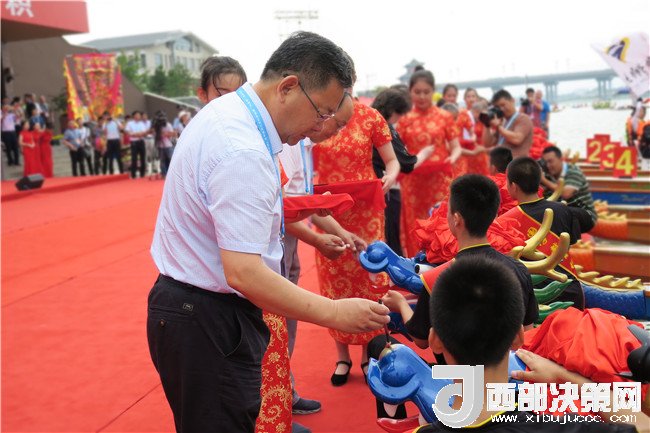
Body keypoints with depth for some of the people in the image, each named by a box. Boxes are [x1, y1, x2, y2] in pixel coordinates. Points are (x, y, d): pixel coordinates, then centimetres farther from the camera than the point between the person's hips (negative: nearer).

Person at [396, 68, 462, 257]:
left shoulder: (445, 117, 4)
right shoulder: (404, 120, 4)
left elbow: (456, 147, 4)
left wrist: (452, 158, -17)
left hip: (440, 180, 0)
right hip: (413, 182, 1)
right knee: (415, 229, 4)